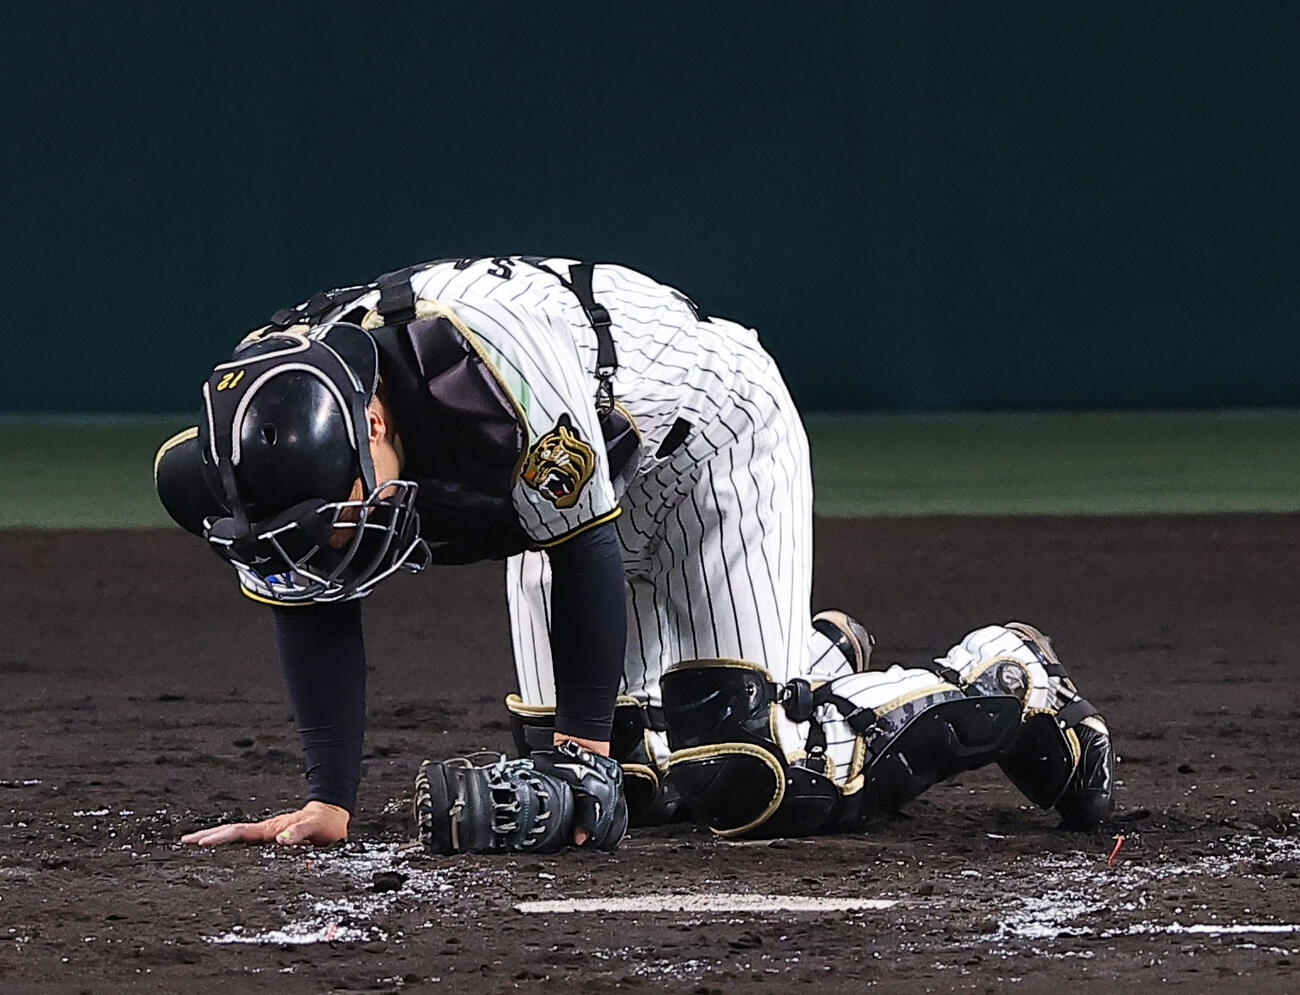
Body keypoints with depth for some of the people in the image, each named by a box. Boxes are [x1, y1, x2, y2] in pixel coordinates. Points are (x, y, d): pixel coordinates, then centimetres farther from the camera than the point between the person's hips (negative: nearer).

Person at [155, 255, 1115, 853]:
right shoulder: (276, 420, -23)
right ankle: (818, 659, 30)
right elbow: (316, 605, -12)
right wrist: (327, 804, -18)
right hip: (574, 480, 7)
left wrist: (578, 760, -26)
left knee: (746, 780, -14)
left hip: (708, 432, -7)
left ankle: (1007, 683, 8)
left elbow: (583, 554, -31)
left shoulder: (490, 352, -42)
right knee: (627, 777, 3)